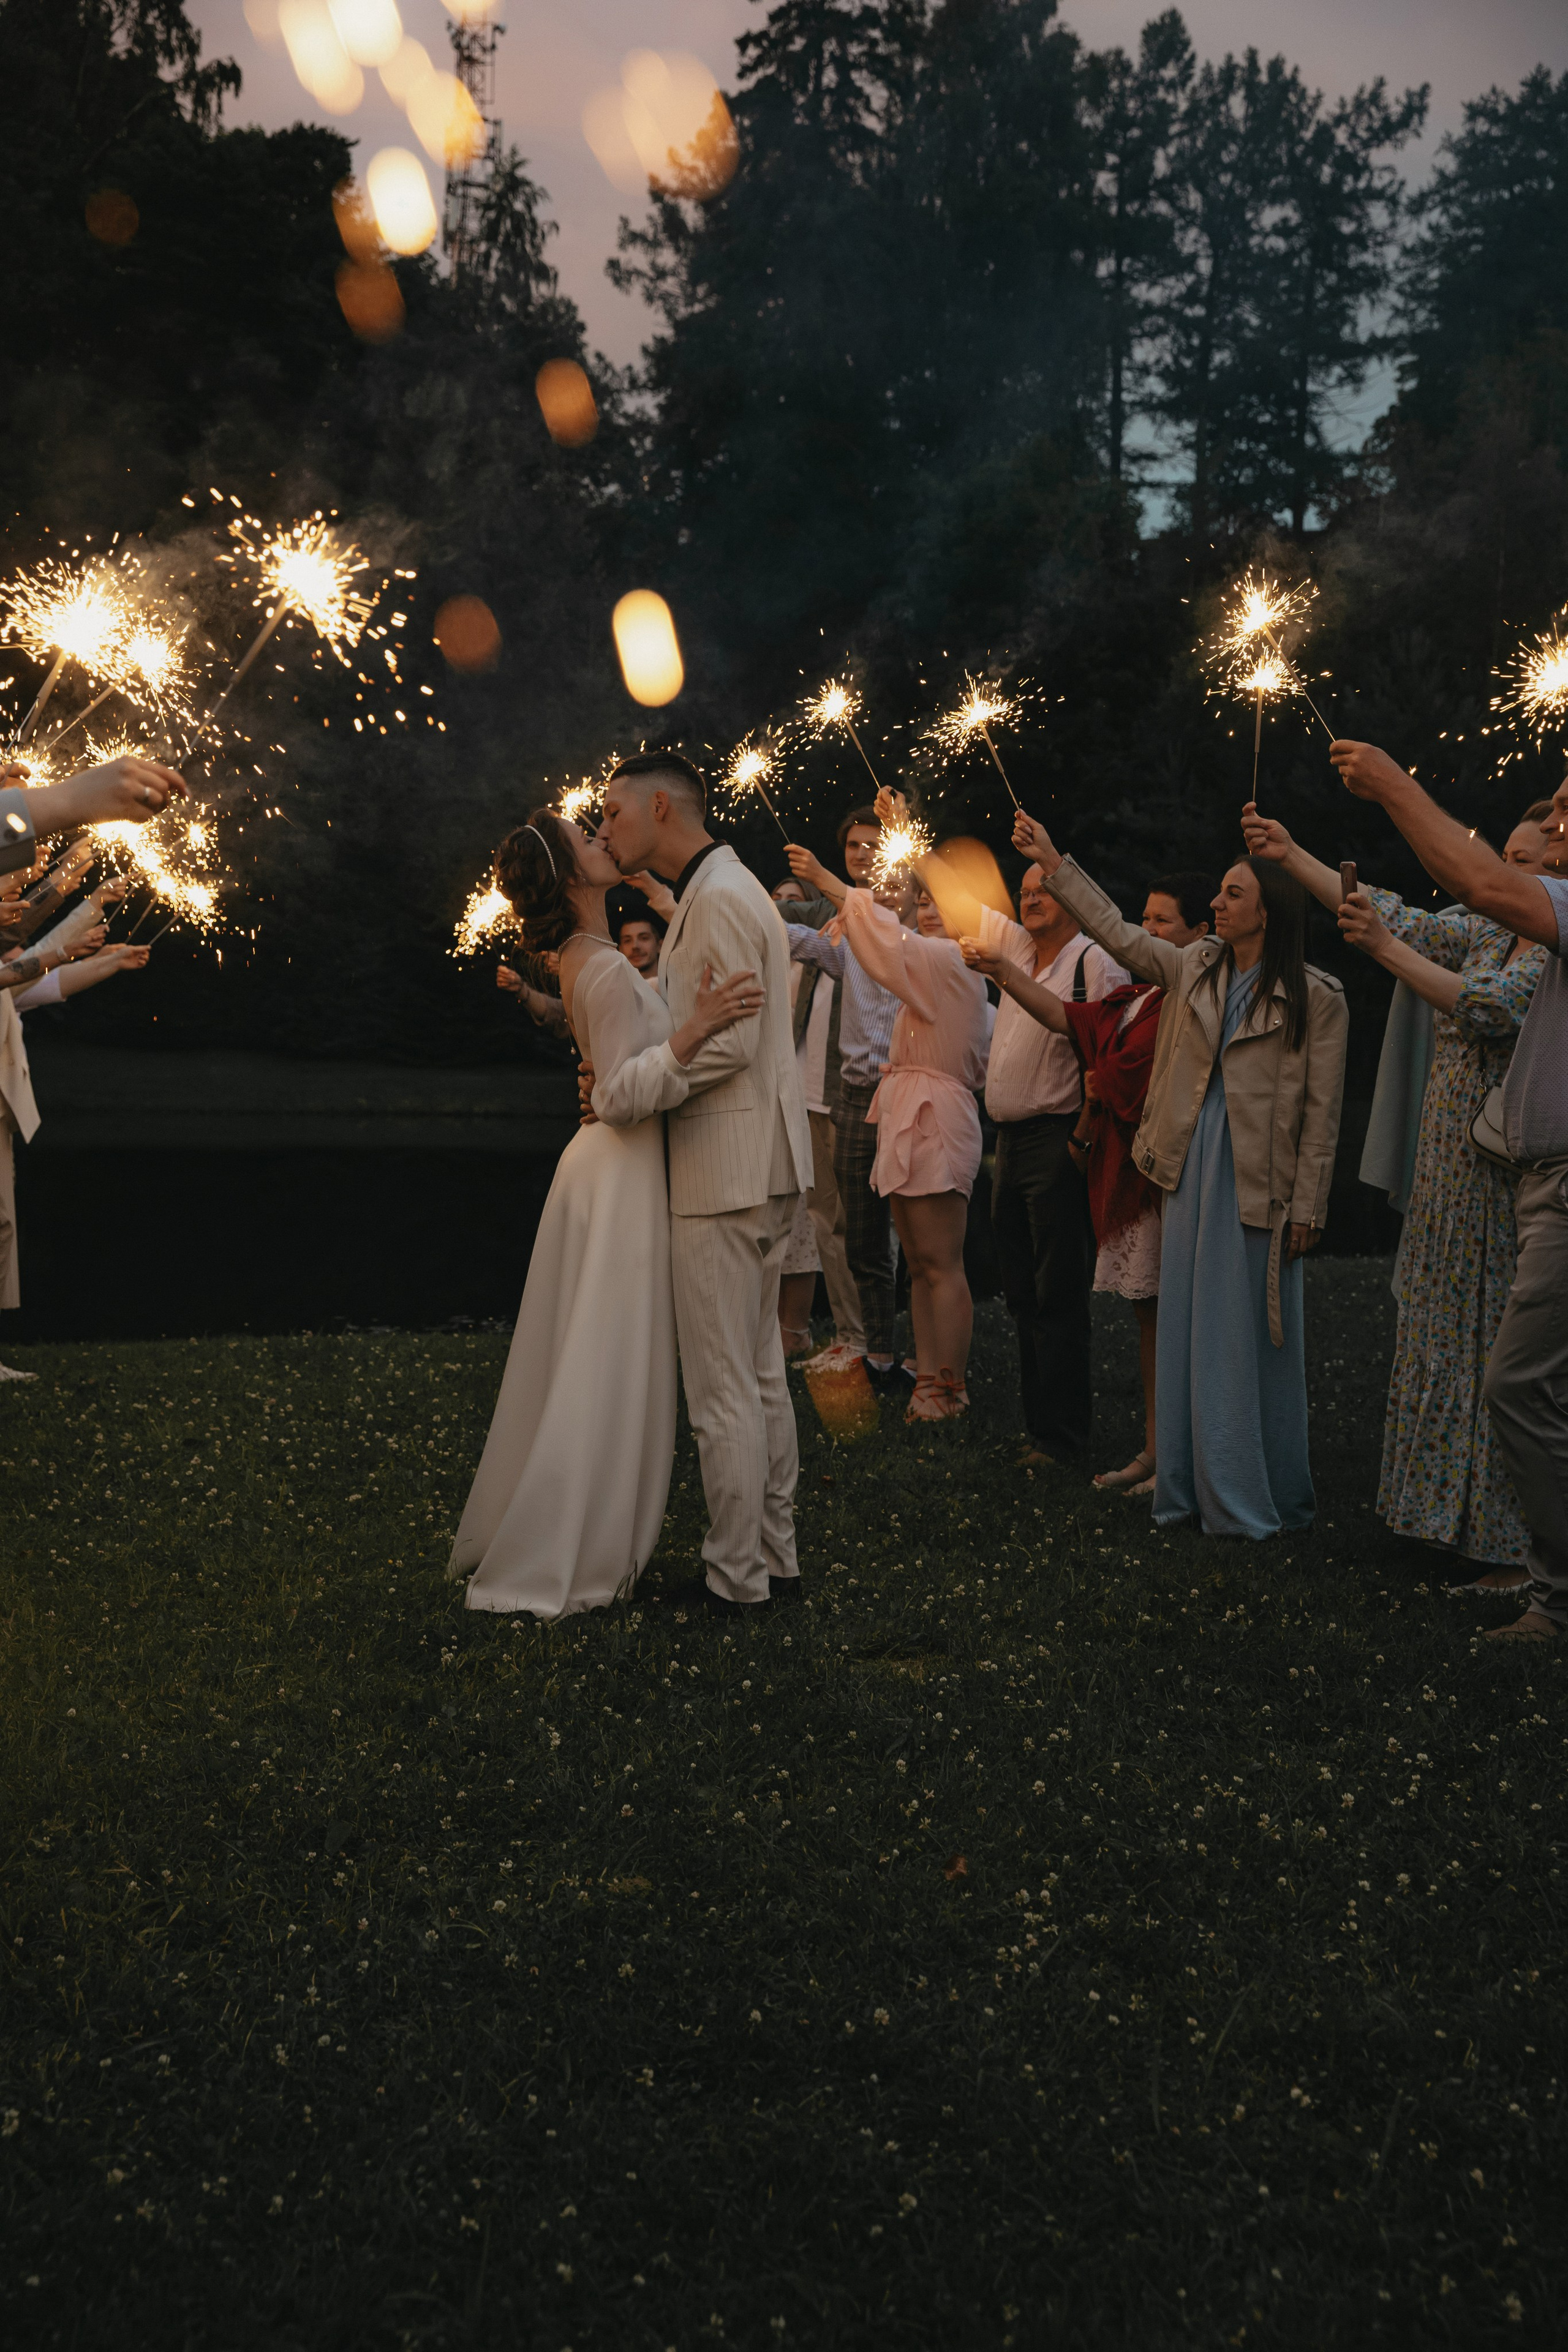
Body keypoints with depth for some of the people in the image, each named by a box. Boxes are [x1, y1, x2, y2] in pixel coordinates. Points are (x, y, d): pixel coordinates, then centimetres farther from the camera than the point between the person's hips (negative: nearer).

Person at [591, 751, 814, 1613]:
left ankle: (737, 1579, 6)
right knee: (760, 1373, 15)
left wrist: (616, 1090, -14)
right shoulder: (722, 891, 20)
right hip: (754, 1168, 11)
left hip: (724, 1174, -11)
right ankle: (774, 1557, 25)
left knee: (722, 1389, -3)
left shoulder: (716, 898, -14)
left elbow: (727, 1041, -22)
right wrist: (622, 1071, 5)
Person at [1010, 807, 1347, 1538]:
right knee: (1187, 1327, 8)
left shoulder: (1314, 998, -5)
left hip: (1259, 1178, -5)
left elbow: (1321, 1113, -6)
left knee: (1249, 1336, 0)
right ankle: (1194, 1485, 18)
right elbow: (1118, 934, 16)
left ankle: (1255, 1499, 11)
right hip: (1192, 1167, 5)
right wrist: (1053, 863, 14)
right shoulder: (1197, 968, 10)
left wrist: (1307, 1207, -9)